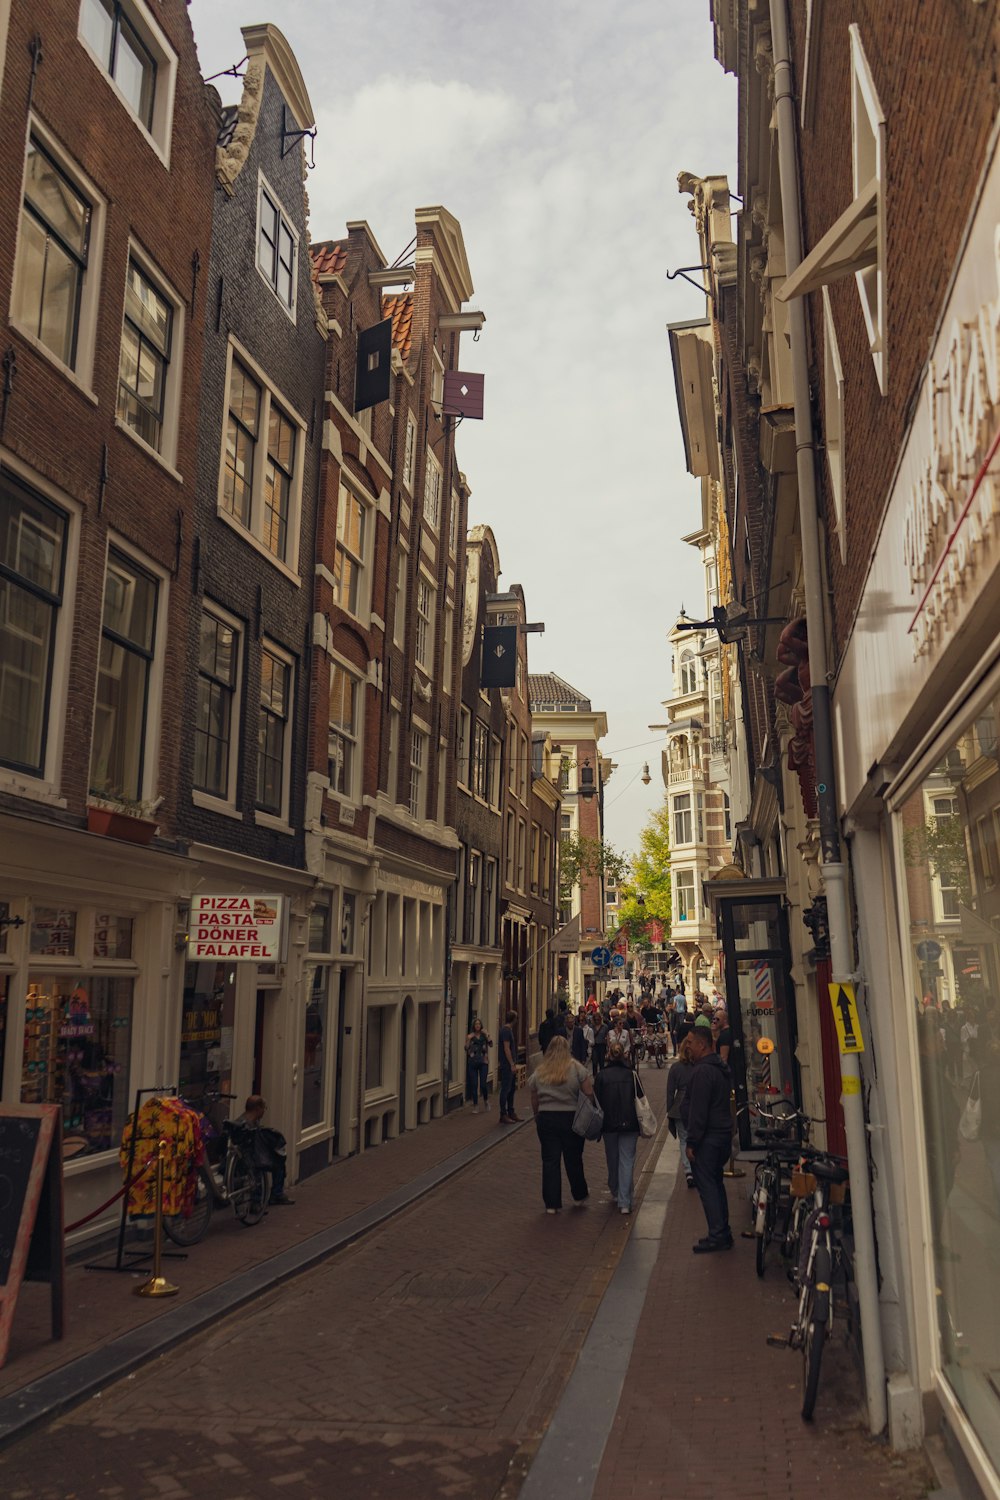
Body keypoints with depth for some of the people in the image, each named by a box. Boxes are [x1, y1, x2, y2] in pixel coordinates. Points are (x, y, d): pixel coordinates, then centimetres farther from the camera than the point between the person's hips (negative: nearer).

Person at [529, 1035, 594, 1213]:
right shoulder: (577, 1068, -4)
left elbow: (534, 1101, 7)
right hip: (571, 1118, -1)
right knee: (573, 1160, 13)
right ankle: (579, 1197, 28)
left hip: (546, 1119, 1)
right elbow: (590, 1094, -8)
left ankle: (551, 1204, 9)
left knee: (550, 1161, 6)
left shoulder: (539, 1072, 3)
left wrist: (537, 1118, 18)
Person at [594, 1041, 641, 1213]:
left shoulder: (601, 1076, -4)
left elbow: (597, 1102, -2)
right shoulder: (631, 1075, -2)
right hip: (630, 1124, 0)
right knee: (627, 1161, 2)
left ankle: (615, 1191, 35)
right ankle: (625, 1202, -3)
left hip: (609, 1124, 0)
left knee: (612, 1160, 18)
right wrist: (640, 1124, 12)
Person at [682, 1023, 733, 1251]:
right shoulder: (720, 1068, 13)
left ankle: (717, 1236, 0)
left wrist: (692, 1142, -18)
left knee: (707, 1186, -3)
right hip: (723, 1134, 10)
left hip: (707, 1138, -10)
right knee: (716, 1184, 16)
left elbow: (698, 1110, -23)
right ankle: (723, 1234, 23)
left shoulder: (702, 1071, -20)